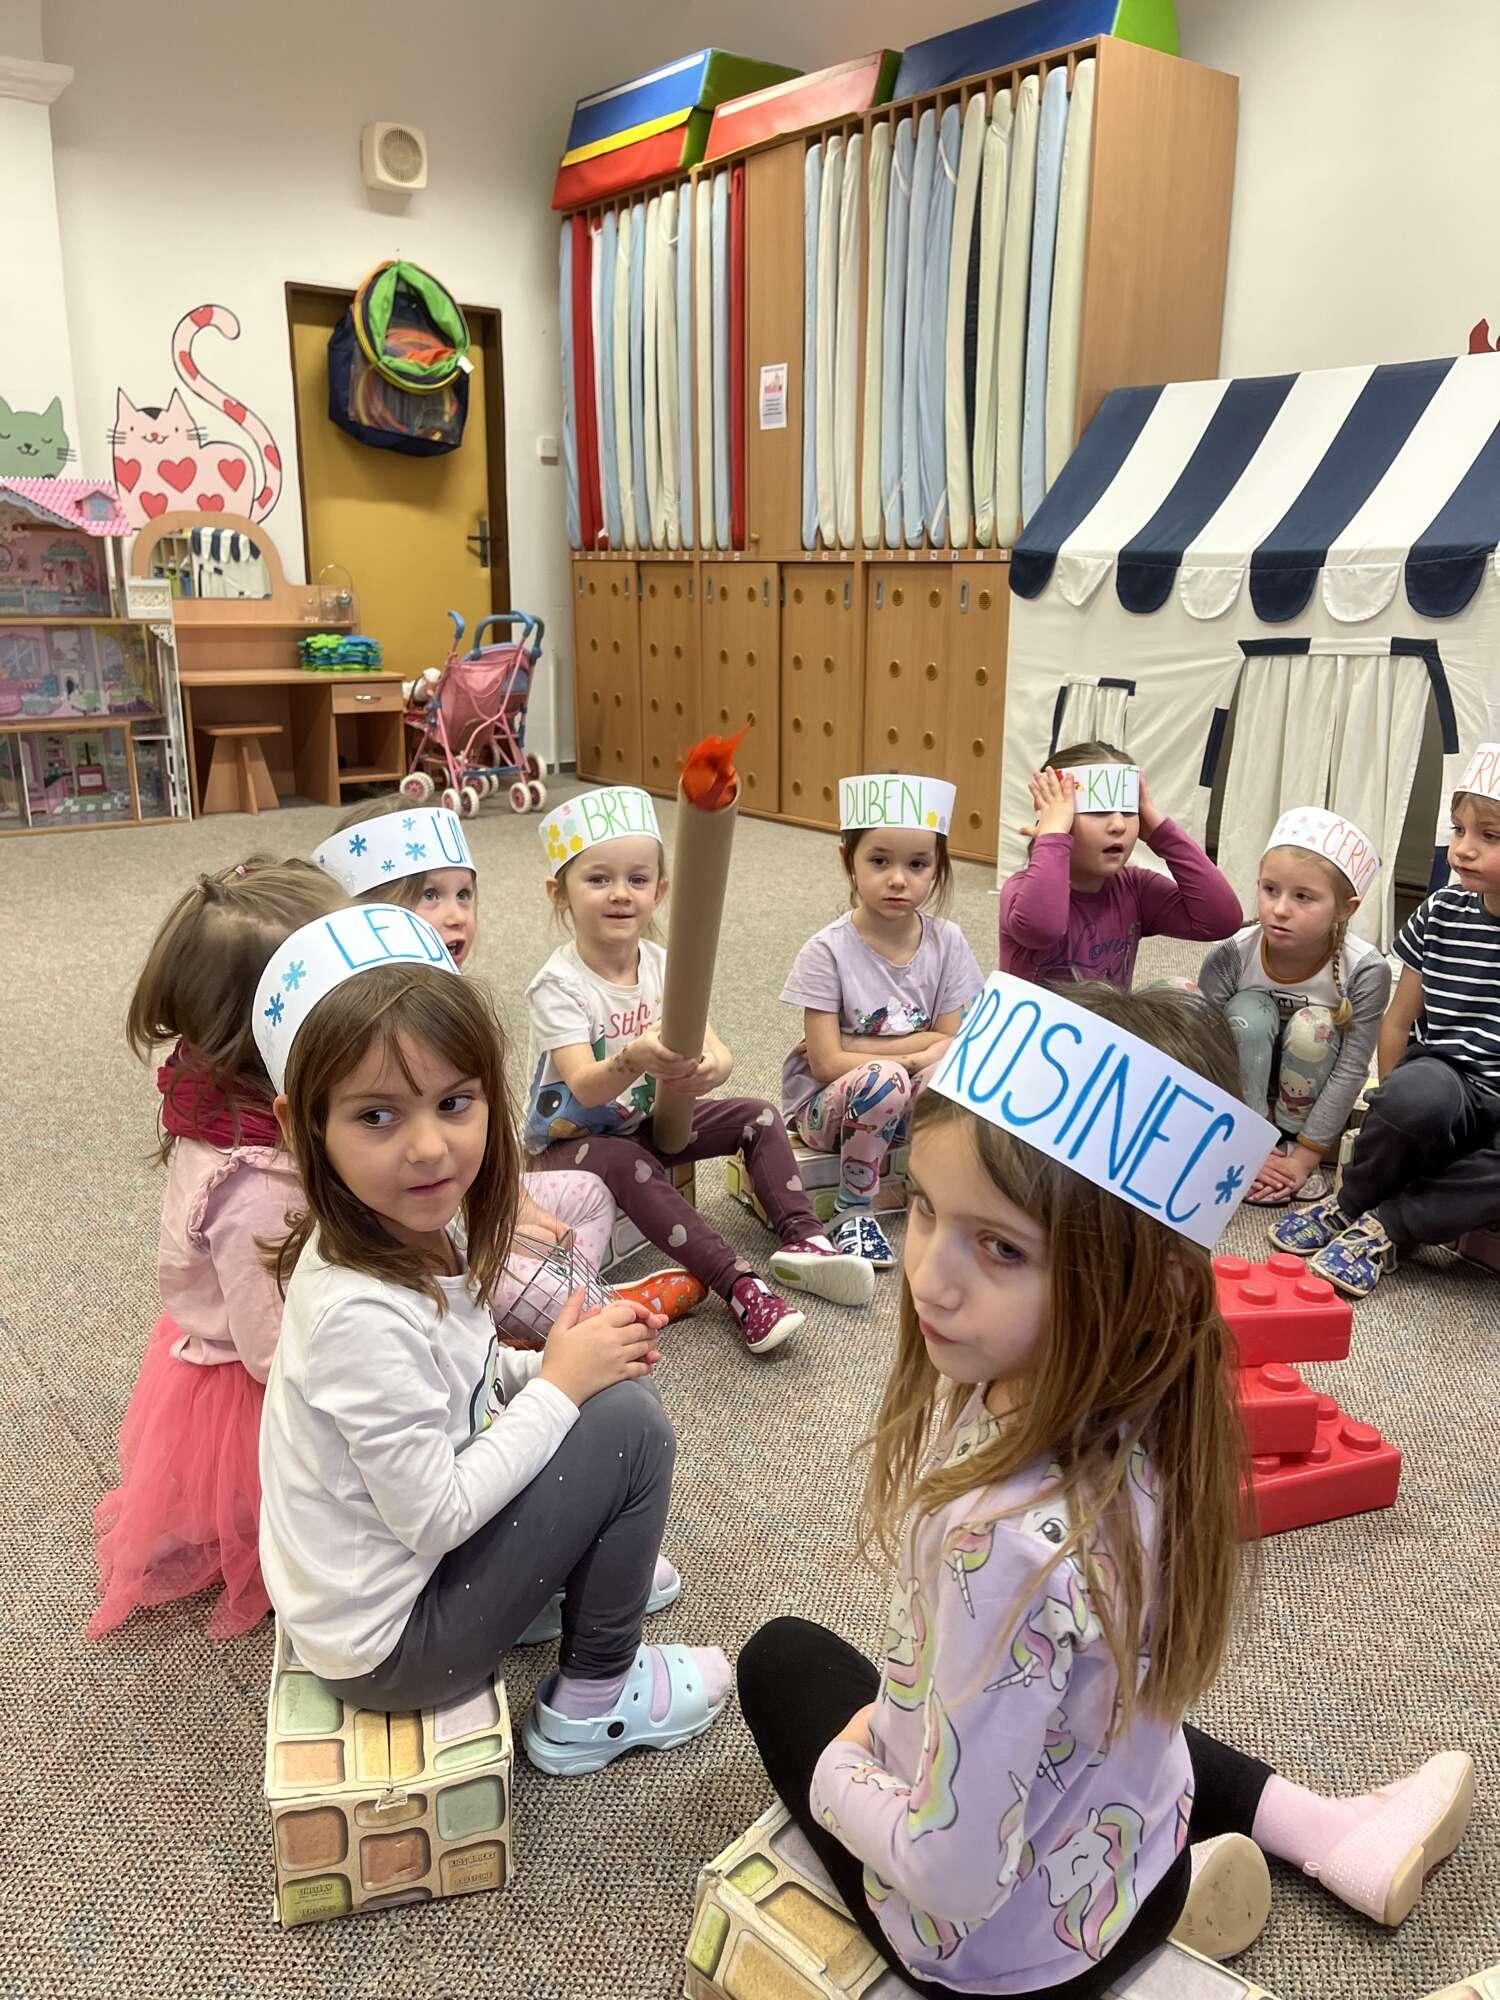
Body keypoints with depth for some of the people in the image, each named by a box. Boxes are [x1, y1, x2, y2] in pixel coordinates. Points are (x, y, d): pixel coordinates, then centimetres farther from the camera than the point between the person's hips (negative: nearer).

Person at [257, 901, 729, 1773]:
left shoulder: (416, 1231, -9)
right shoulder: (362, 1312, -33)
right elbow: (435, 1517, -26)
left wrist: (559, 1362, -8)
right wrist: (562, 1385, -19)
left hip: (397, 1554, 8)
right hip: (388, 1644, -8)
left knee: (612, 1390, 4)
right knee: (631, 1426, -13)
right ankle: (593, 1703, 6)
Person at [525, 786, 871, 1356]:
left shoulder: (664, 966, -5)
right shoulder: (558, 985, -21)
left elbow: (718, 1050, -16)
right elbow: (584, 1088, -32)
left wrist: (710, 1068, -41)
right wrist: (633, 1061, -54)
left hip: (647, 1116, 6)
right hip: (571, 1135, -6)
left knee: (756, 1115, -6)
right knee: (631, 1166, -36)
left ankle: (802, 1239, -10)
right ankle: (738, 1285, -35)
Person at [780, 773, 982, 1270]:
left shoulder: (946, 943, -6)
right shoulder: (828, 951, -16)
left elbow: (954, 1045, -8)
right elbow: (826, 1064, -18)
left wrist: (853, 1049, -17)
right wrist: (918, 1052, -16)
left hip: (913, 1103, 3)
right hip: (827, 1104, -3)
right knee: (881, 1081, -35)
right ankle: (852, 1211, -12)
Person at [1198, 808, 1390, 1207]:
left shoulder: (1365, 970, -25)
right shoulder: (1230, 957, -25)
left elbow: (1351, 1070, -20)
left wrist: (1305, 1155, -21)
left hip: (1310, 1103, 0)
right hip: (1240, 1095, 0)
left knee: (1313, 1026, -30)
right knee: (1249, 1012, -30)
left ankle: (1291, 1141, -10)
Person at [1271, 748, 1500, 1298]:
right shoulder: (1441, 915, 3)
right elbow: (1399, 1021, 7)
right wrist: (1397, 1115, -1)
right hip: (1441, 1088, 1)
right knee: (1418, 1086, -36)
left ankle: (1387, 1225, -18)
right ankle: (1350, 1203, -11)